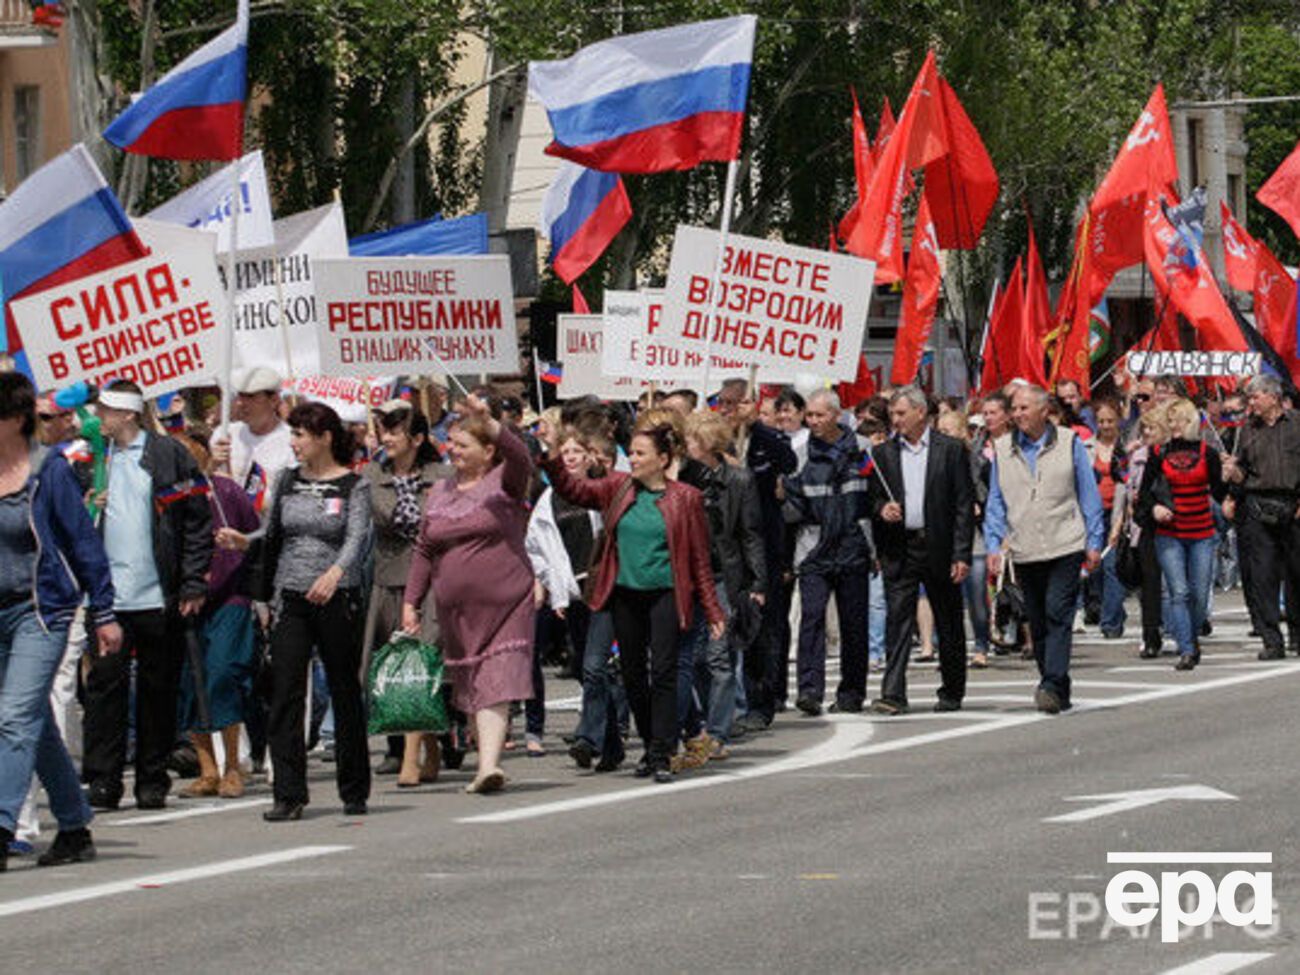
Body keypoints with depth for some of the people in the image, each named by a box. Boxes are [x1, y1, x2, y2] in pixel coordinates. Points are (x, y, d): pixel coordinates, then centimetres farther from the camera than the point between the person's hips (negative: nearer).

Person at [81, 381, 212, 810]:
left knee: (158, 690, 6)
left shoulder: (169, 456, 0)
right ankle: (103, 779, -1)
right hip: (108, 596, 2)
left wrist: (193, 585, -6)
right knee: (105, 685, -4)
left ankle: (153, 780, 14)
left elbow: (198, 522, -1)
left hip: (159, 597, -2)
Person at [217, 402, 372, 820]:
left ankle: (354, 791, 18)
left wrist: (336, 572, -34)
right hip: (290, 597, 3)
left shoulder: (354, 485, -2)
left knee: (345, 693, 6)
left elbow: (357, 537, -15)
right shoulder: (286, 481, 10)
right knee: (285, 695, -7)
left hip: (337, 597, -3)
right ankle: (288, 795, -8)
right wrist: (244, 541, -4)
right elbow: (272, 533, 16)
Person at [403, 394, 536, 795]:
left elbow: (520, 456, -23)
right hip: (456, 609, 5)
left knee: (496, 684, -14)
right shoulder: (440, 493, 14)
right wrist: (411, 602, 11)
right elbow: (423, 551, 17)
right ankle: (488, 760, 14)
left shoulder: (505, 482, 0)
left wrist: (489, 422, -35)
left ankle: (489, 764, -24)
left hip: (505, 603, -5)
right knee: (470, 687, 7)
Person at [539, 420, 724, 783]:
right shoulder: (617, 488, 9)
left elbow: (700, 558, 2)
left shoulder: (685, 499, -1)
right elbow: (575, 491, 4)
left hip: (664, 594, -4)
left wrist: (712, 610, 1)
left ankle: (661, 756, -9)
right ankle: (650, 745, 23)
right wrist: (552, 458, -13)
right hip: (626, 594, 4)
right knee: (633, 675, 9)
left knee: (663, 672, -9)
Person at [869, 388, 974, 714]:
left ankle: (952, 692, 21)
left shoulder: (951, 449, 0)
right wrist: (881, 509, -11)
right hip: (899, 549, 1)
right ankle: (893, 695, -12)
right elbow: (872, 499, 14)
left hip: (939, 549, -1)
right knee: (897, 620, -7)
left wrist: (962, 554, -9)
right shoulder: (883, 454, 8)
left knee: (949, 624, 8)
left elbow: (964, 504, -2)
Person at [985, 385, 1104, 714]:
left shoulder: (1069, 443, 3)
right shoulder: (1003, 450, 8)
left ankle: (1053, 685, -20)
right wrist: (994, 545, 3)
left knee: (1058, 616, -14)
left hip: (1065, 547, -3)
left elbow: (1089, 496, 6)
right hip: (1024, 551, 3)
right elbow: (996, 503, 12)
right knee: (1038, 623, 7)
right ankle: (1058, 692, 16)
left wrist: (1094, 543, 2)